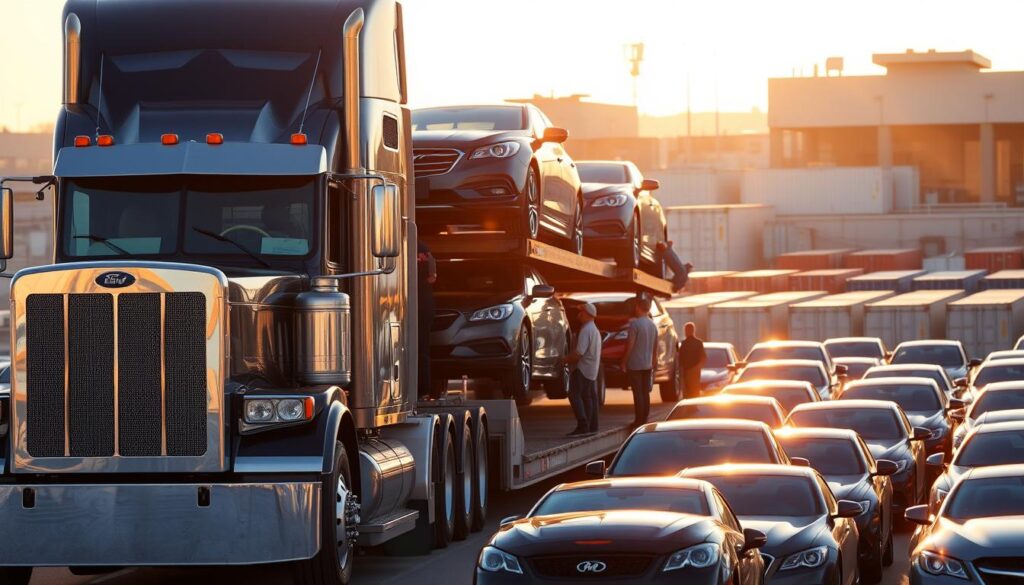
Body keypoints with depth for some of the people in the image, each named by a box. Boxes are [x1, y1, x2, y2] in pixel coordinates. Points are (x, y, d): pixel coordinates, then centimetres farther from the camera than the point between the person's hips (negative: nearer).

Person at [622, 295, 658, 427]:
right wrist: (653, 364, 22)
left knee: (638, 393, -5)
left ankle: (639, 420, -5)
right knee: (645, 393, 11)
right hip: (648, 365, 7)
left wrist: (624, 362, -9)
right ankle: (644, 419, 14)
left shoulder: (635, 323, -14)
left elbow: (630, 345, -16)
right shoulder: (653, 325, 9)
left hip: (635, 365, -7)